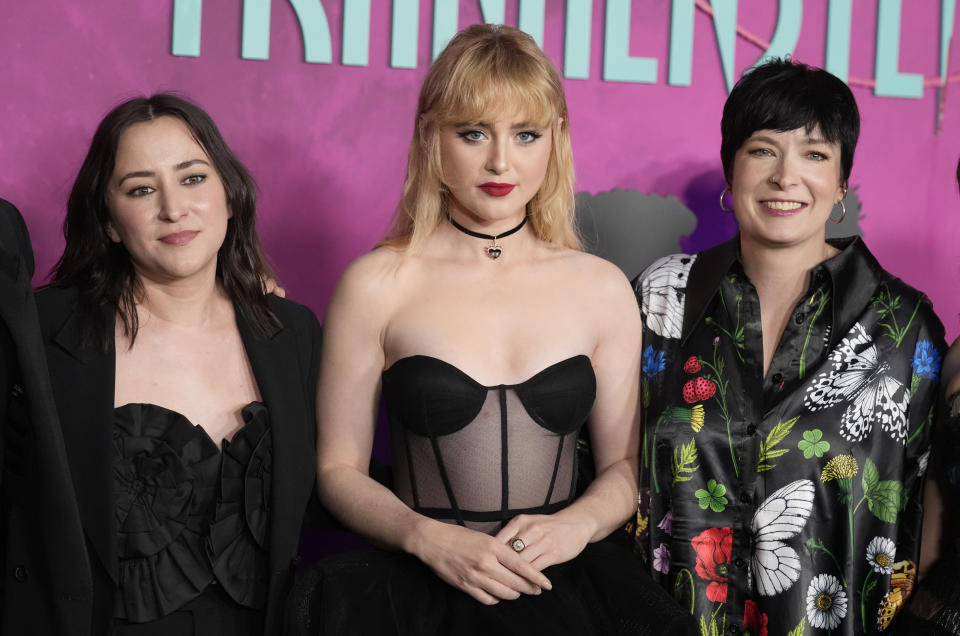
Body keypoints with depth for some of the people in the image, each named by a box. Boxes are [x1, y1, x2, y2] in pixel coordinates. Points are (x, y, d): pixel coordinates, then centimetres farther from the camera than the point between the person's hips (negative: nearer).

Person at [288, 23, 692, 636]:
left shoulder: (602, 288, 8)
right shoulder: (376, 285, 1)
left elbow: (626, 463, 13)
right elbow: (339, 468, 4)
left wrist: (580, 522, -6)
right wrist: (426, 537, -12)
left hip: (565, 587, 2)